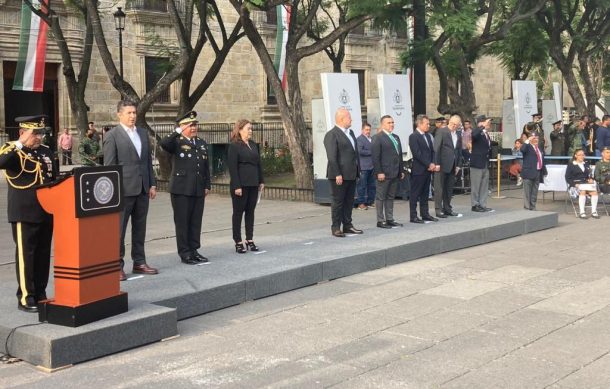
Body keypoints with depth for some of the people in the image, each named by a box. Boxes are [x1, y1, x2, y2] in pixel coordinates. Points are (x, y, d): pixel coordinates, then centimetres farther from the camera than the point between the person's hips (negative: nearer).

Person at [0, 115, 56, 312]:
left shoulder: (45, 151, 13)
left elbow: (54, 178, 21)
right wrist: (20, 144, -27)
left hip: (46, 212, 6)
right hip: (24, 213, -6)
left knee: (43, 254, 10)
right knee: (26, 254, -2)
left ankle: (40, 294, 20)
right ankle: (26, 298, 4)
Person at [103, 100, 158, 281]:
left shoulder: (143, 133, 13)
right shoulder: (112, 136, -6)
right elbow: (109, 166, -8)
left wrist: (152, 184, 10)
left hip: (142, 189, 6)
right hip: (123, 190, -6)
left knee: (140, 228, 12)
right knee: (118, 229, 0)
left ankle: (139, 262, 21)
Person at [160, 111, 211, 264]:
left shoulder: (202, 144, 15)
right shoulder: (177, 142, -4)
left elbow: (206, 167, 19)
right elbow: (163, 143, -27)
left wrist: (207, 185, 14)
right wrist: (179, 131, -23)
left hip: (198, 190, 6)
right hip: (181, 189, -5)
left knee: (196, 221, 9)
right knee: (182, 222, 1)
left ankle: (194, 250, 19)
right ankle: (184, 253, 7)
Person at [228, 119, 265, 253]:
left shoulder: (254, 145, 13)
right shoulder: (234, 146, -7)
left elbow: (259, 163, 17)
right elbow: (232, 167, -12)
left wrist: (261, 181, 12)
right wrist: (237, 186, -17)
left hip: (253, 184, 6)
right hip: (241, 185, -6)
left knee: (250, 211, 9)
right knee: (238, 212, 2)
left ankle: (250, 240, 16)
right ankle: (238, 242, 7)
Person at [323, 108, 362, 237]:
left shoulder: (350, 133, 16)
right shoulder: (331, 135, -13)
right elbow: (331, 157, -18)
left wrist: (357, 171, 16)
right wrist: (337, 174, -21)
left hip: (351, 174, 8)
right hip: (339, 176, -8)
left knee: (349, 201, 13)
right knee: (337, 201, -1)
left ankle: (347, 225, 21)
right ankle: (335, 228, 5)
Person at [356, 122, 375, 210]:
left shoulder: (372, 139, 19)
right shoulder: (359, 139, -5)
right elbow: (360, 151, -15)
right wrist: (371, 152, -10)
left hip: (372, 166, 7)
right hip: (364, 167, -7)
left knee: (372, 186, 9)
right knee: (362, 186, -5)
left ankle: (370, 201, 16)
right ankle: (361, 203, -2)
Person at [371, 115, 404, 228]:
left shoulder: (396, 137, 17)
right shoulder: (377, 138, -8)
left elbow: (399, 155, 19)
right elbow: (375, 157, -13)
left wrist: (401, 170, 14)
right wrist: (379, 172, -18)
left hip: (395, 174, 8)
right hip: (384, 174, -8)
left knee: (391, 197, 12)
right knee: (381, 197, 0)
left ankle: (390, 219, 18)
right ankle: (380, 221, 4)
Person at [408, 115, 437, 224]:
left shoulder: (428, 136, 15)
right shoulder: (413, 136, -11)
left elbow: (432, 151, 16)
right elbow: (417, 154, -17)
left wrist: (432, 164, 0)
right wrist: (428, 165, -14)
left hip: (428, 169, 8)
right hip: (418, 170, -8)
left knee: (425, 193, 12)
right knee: (415, 194, -2)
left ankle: (425, 214, 18)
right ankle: (413, 216, 1)